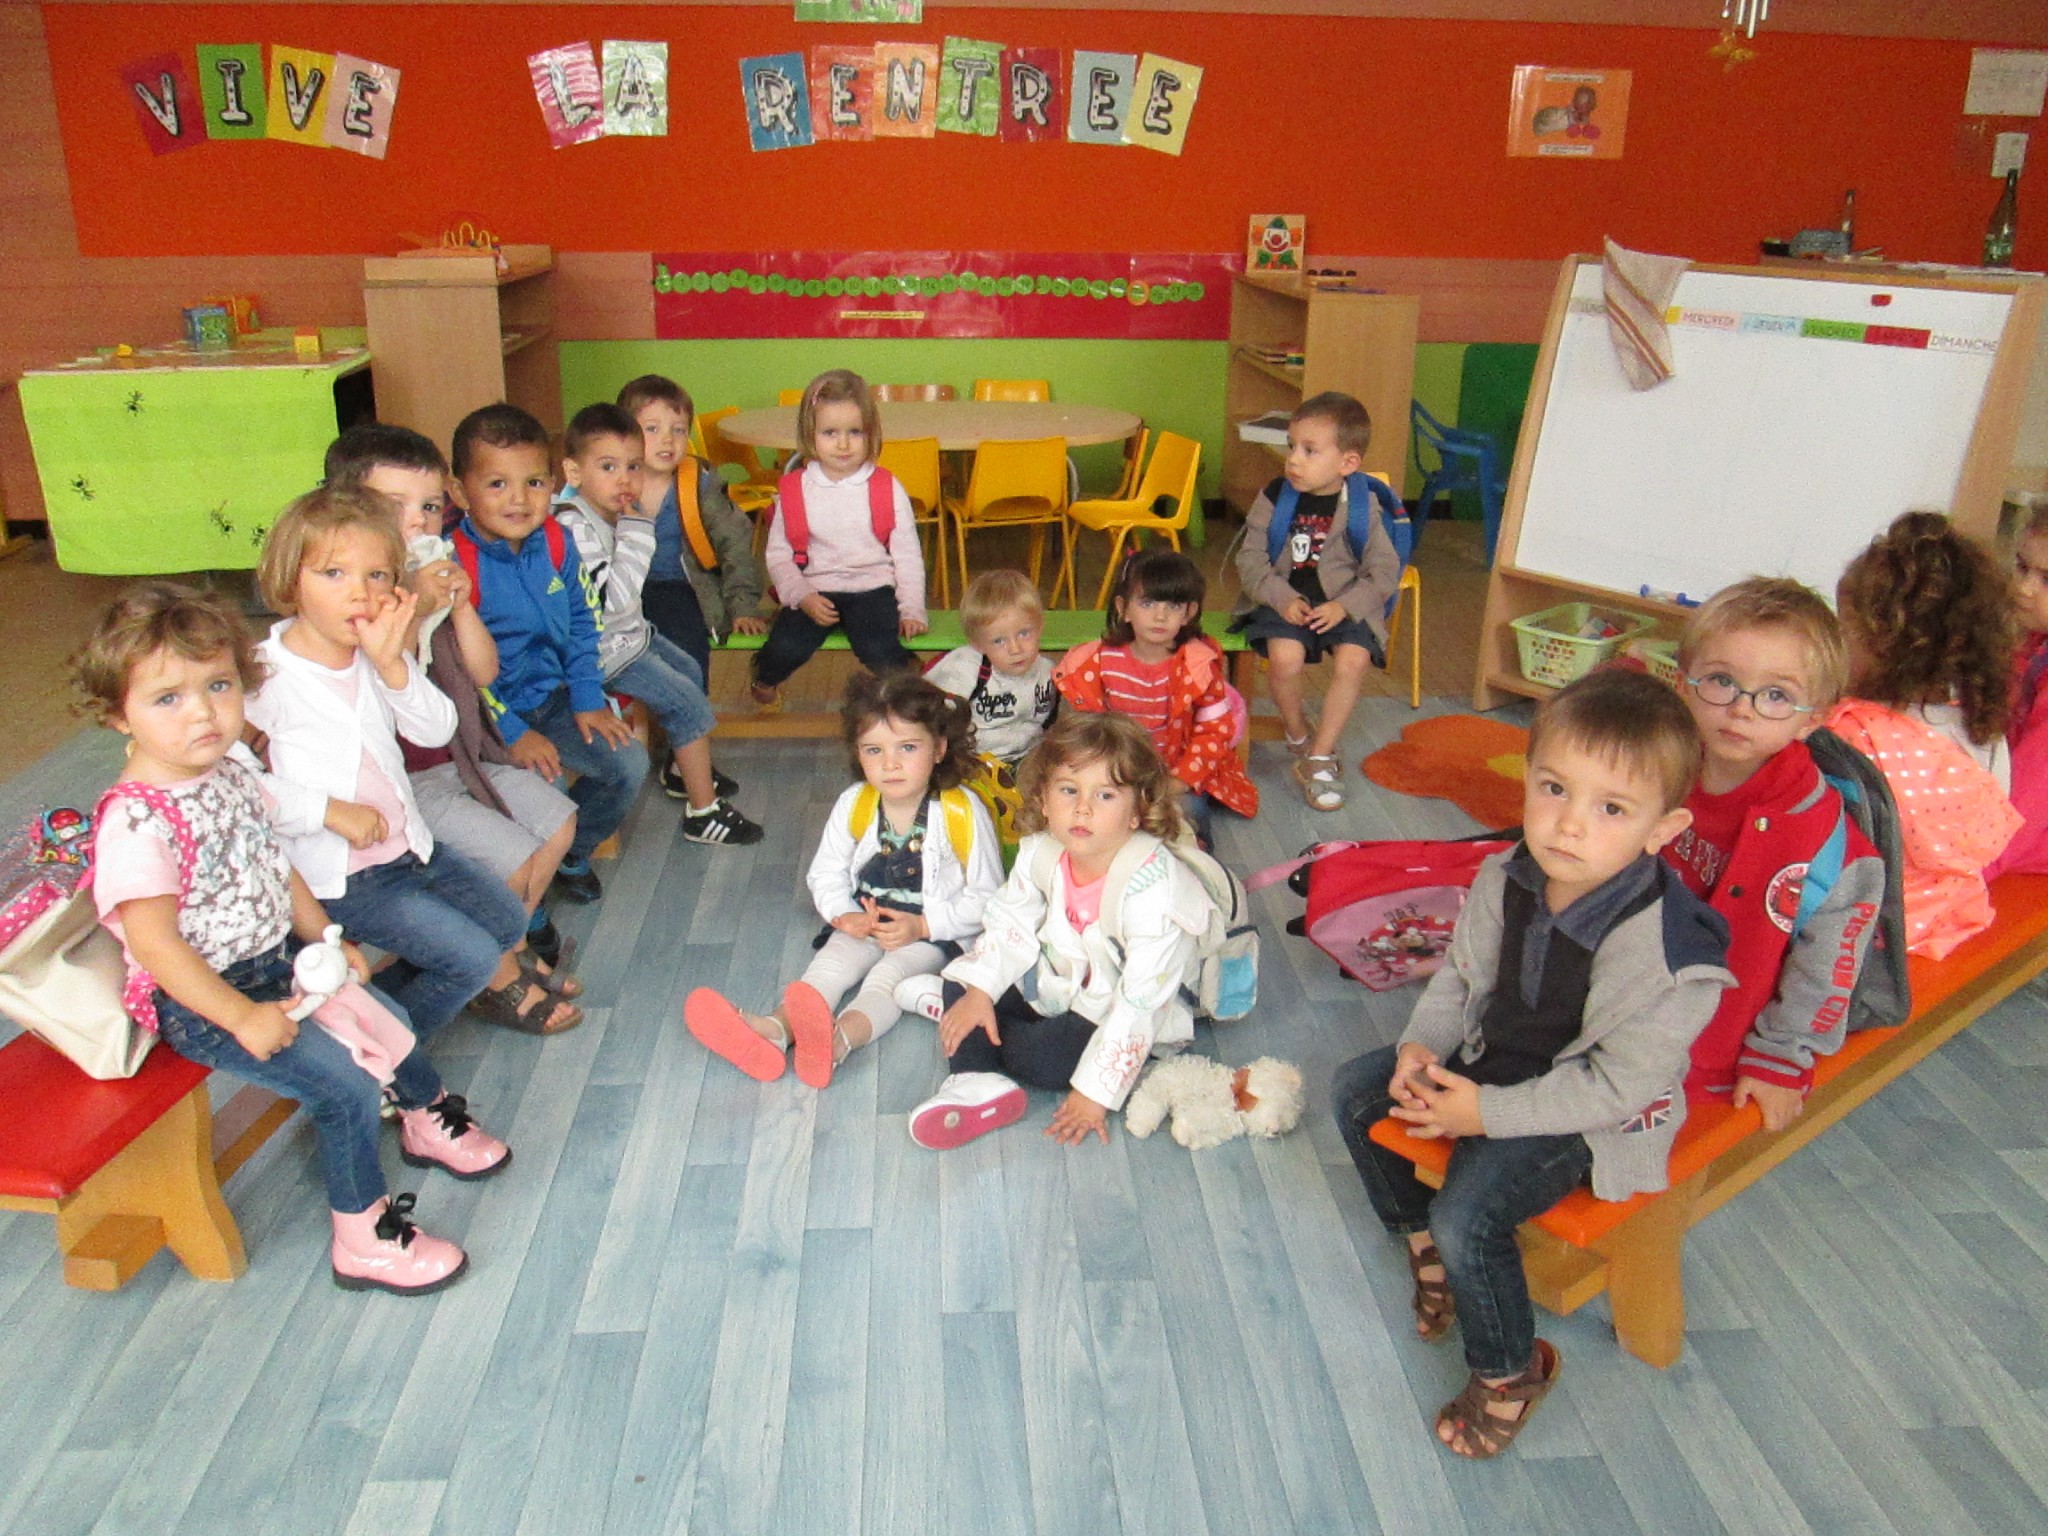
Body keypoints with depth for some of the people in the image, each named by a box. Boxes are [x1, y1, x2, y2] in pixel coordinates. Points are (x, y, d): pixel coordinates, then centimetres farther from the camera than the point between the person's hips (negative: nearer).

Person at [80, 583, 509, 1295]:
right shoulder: (136, 822, -27)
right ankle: (364, 1241, 4)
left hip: (278, 959, 8)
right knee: (347, 1086, -15)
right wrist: (242, 1016, -24)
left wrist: (325, 940, 9)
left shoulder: (234, 768, -1)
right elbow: (153, 944, -26)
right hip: (198, 1003, -8)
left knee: (387, 1020, 17)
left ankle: (432, 1120, 47)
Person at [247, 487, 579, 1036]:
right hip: (338, 875, -7)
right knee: (472, 957, -11)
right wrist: (330, 811, -23)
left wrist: (393, 664, -22)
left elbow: (438, 729, -8)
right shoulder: (267, 675, -19)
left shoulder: (378, 655, 2)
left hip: (407, 843, 7)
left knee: (508, 918, 12)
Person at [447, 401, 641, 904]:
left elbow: (583, 620, 9)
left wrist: (587, 698, 1)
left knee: (628, 766, -3)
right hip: (490, 716, -6)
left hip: (553, 697, 6)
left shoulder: (555, 541, -2)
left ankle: (572, 853, 25)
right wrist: (511, 733, -19)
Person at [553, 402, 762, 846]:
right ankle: (703, 812, -4)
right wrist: (635, 532, -30)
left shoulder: (614, 514, 3)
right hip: (606, 651, -10)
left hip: (631, 630, 10)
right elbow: (614, 595, -34)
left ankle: (681, 769, 44)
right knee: (689, 703, -12)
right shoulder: (572, 527, -28)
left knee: (691, 672, 25)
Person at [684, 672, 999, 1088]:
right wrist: (844, 915, -14)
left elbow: (986, 898, -10)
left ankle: (840, 1038, -60)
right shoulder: (853, 805, -3)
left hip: (934, 933, -5)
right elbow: (825, 874, 8)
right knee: (830, 964, -22)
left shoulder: (962, 813, -15)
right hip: (865, 922, 5)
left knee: (889, 975, -31)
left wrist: (921, 925, -20)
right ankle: (775, 1030, -48)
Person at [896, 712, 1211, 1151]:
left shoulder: (1153, 885, -31)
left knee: (1037, 1057, -27)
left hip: (1111, 1013, -6)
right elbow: (1011, 925, 1)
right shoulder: (1040, 852, -12)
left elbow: (1140, 1001, -30)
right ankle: (975, 1080, -22)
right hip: (1055, 980, 7)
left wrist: (1094, 1091, -30)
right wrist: (979, 990, -16)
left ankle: (950, 1006, 0)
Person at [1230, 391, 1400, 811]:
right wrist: (1282, 598, -18)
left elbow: (1385, 571, -2)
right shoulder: (1274, 499, -2)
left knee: (1353, 659, -28)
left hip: (1343, 606, 0)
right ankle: (1297, 735, 2)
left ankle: (1319, 758, -11)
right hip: (1283, 601, 0)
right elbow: (1250, 558, -3)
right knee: (1285, 656, -30)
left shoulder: (1360, 509, -3)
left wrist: (1344, 606, -17)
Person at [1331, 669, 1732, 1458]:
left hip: (1588, 1119, -7)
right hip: (1491, 1057, 7)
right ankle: (1422, 1239, 29)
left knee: (1469, 1217, -22)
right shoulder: (1507, 878, -15)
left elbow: (1616, 1083, -26)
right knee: (1355, 1090, 6)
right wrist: (1422, 1043, -14)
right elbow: (1461, 972, 3)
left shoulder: (1672, 955, -33)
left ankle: (1510, 1373, 9)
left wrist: (1490, 1112, -24)